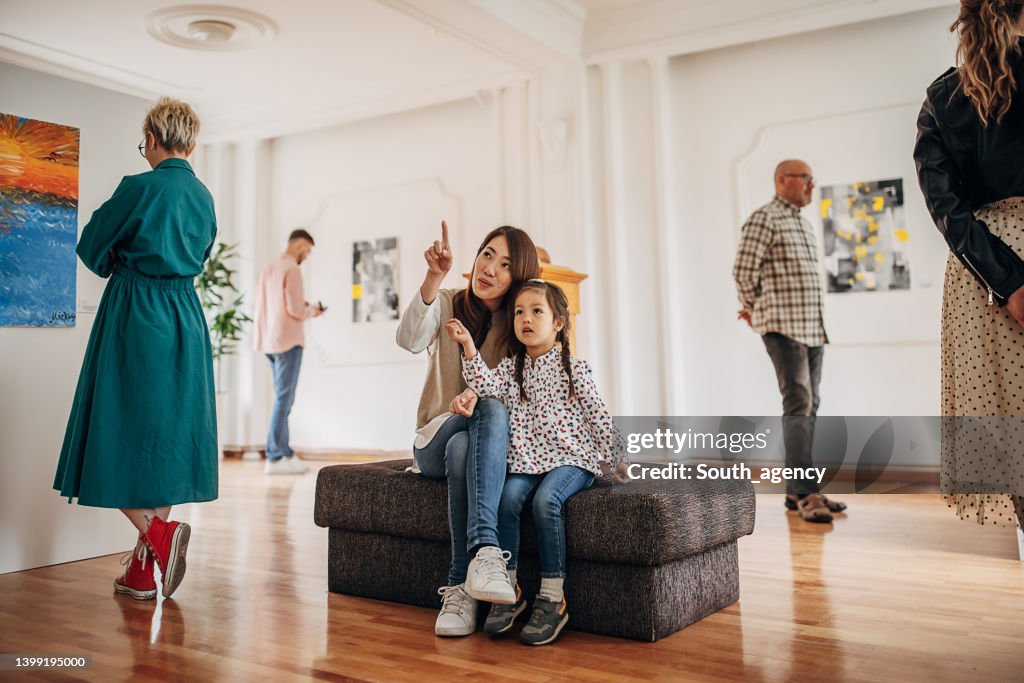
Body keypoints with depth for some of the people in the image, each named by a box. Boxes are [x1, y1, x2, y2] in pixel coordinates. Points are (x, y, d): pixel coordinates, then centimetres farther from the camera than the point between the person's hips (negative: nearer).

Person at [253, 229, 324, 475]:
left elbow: (257, 308, 17)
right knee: (284, 398, -6)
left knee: (283, 397, 14)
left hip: (269, 340, 9)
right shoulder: (292, 269, -11)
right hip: (287, 340, -9)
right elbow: (296, 310, -18)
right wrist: (312, 310, 3)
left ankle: (283, 452, 15)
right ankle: (276, 457, -5)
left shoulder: (269, 268, 15)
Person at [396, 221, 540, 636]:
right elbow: (409, 340, -21)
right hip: (436, 442, 1)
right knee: (461, 447, -35)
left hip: (489, 446, 0)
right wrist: (434, 277, -34)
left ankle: (460, 588, -46)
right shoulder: (447, 305, 2)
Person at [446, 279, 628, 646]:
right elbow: (489, 384, -8)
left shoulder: (574, 368, 3)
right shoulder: (511, 368, 13)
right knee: (508, 496, -26)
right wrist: (468, 346, -17)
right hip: (525, 460, 4)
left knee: (545, 499, -31)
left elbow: (598, 416, 4)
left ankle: (552, 597, -22)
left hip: (570, 458, -3)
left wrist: (615, 458, 6)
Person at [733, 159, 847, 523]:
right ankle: (807, 493, -17)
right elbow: (743, 270, -11)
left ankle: (796, 491, 13)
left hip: (814, 328, 9)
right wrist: (758, 310, 1)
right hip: (784, 329, -8)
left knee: (808, 407, 8)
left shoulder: (804, 223, 21)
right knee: (798, 405, -15)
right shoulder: (764, 219, -6)